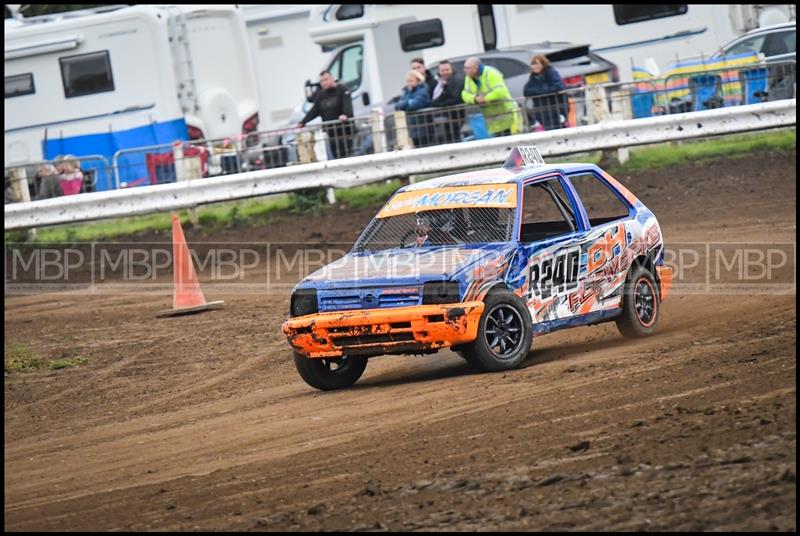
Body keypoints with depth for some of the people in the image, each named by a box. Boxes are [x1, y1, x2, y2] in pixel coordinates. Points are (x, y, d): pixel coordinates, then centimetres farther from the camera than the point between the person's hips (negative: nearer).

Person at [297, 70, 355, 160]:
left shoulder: (342, 90, -4)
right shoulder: (321, 94, 15)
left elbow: (347, 105, -20)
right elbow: (314, 111, 13)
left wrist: (346, 115, -41)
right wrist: (302, 122, 2)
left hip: (344, 130, -6)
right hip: (331, 133, 6)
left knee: (345, 155, -11)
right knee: (336, 156, 4)